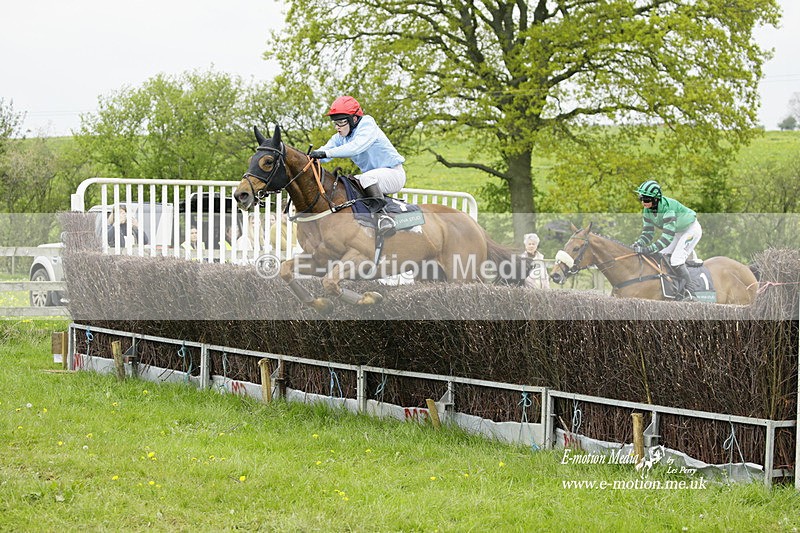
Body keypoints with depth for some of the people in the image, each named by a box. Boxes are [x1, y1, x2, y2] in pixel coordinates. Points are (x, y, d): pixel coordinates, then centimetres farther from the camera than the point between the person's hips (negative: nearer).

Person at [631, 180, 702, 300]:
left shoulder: (667, 208, -38)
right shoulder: (647, 211, -12)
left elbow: (668, 236, -42)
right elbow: (648, 233, -6)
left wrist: (649, 249, -48)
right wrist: (638, 244, -27)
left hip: (691, 229, -9)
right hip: (677, 232, 9)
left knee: (676, 260, -19)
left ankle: (688, 290, -5)